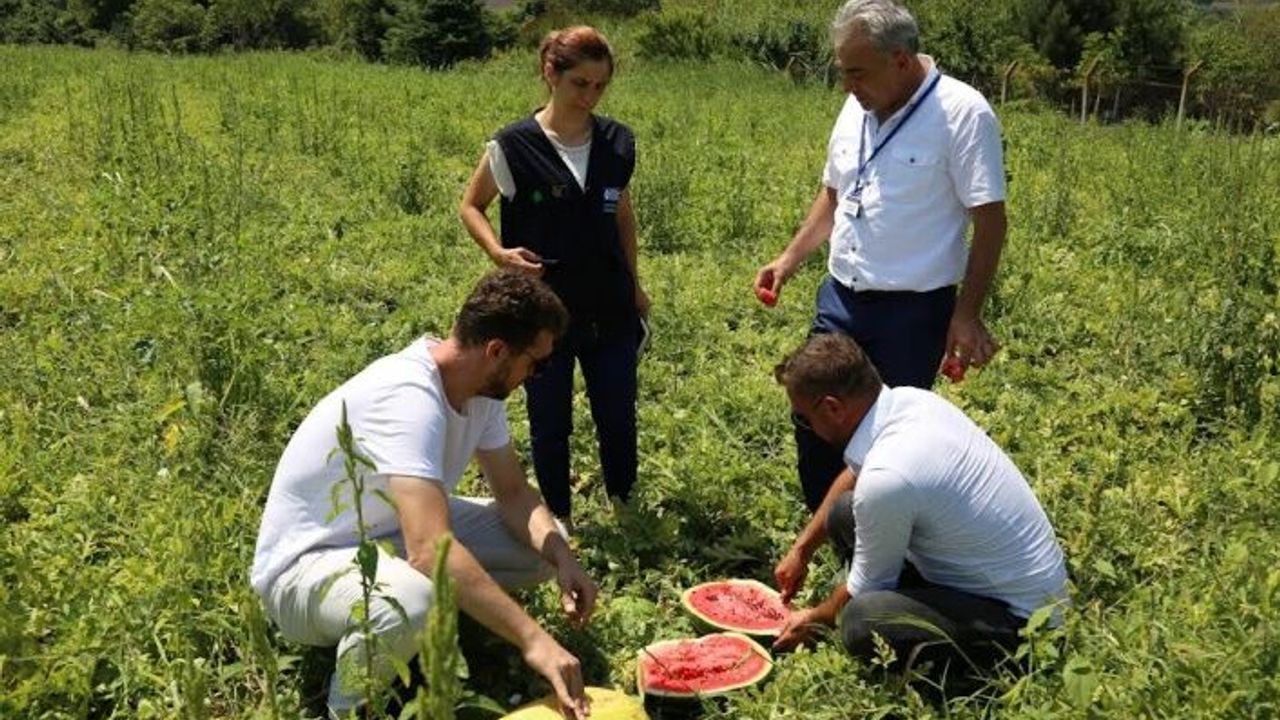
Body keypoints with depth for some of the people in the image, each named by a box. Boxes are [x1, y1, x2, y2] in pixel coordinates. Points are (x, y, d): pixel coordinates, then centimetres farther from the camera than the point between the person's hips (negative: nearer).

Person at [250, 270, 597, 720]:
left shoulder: (480, 386, -6)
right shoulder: (408, 397, -33)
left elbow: (514, 492, 2)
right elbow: (429, 549, -43)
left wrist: (560, 557, -17)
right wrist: (532, 639, -42)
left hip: (394, 537, 8)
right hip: (307, 563, -8)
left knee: (545, 541, -4)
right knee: (411, 601, -40)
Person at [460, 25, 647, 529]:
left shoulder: (617, 143, 1)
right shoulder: (514, 146, -11)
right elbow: (470, 206, 1)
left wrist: (634, 284, 16)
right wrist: (499, 252, -17)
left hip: (609, 310, 3)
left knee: (618, 416, 11)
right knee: (550, 422, 9)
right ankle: (559, 521, 28)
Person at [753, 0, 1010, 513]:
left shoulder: (963, 114, -15)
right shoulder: (856, 110, 5)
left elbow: (989, 222, -14)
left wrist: (966, 316, -16)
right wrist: (790, 259, 7)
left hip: (913, 311, -6)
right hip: (840, 299, 7)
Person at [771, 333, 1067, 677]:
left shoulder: (885, 479, -31)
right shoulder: (908, 400, -7)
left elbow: (866, 587, -13)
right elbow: (853, 477, 15)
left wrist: (814, 619, 7)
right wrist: (802, 549, 21)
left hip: (1017, 621, -8)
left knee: (861, 623, -30)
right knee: (844, 511, 6)